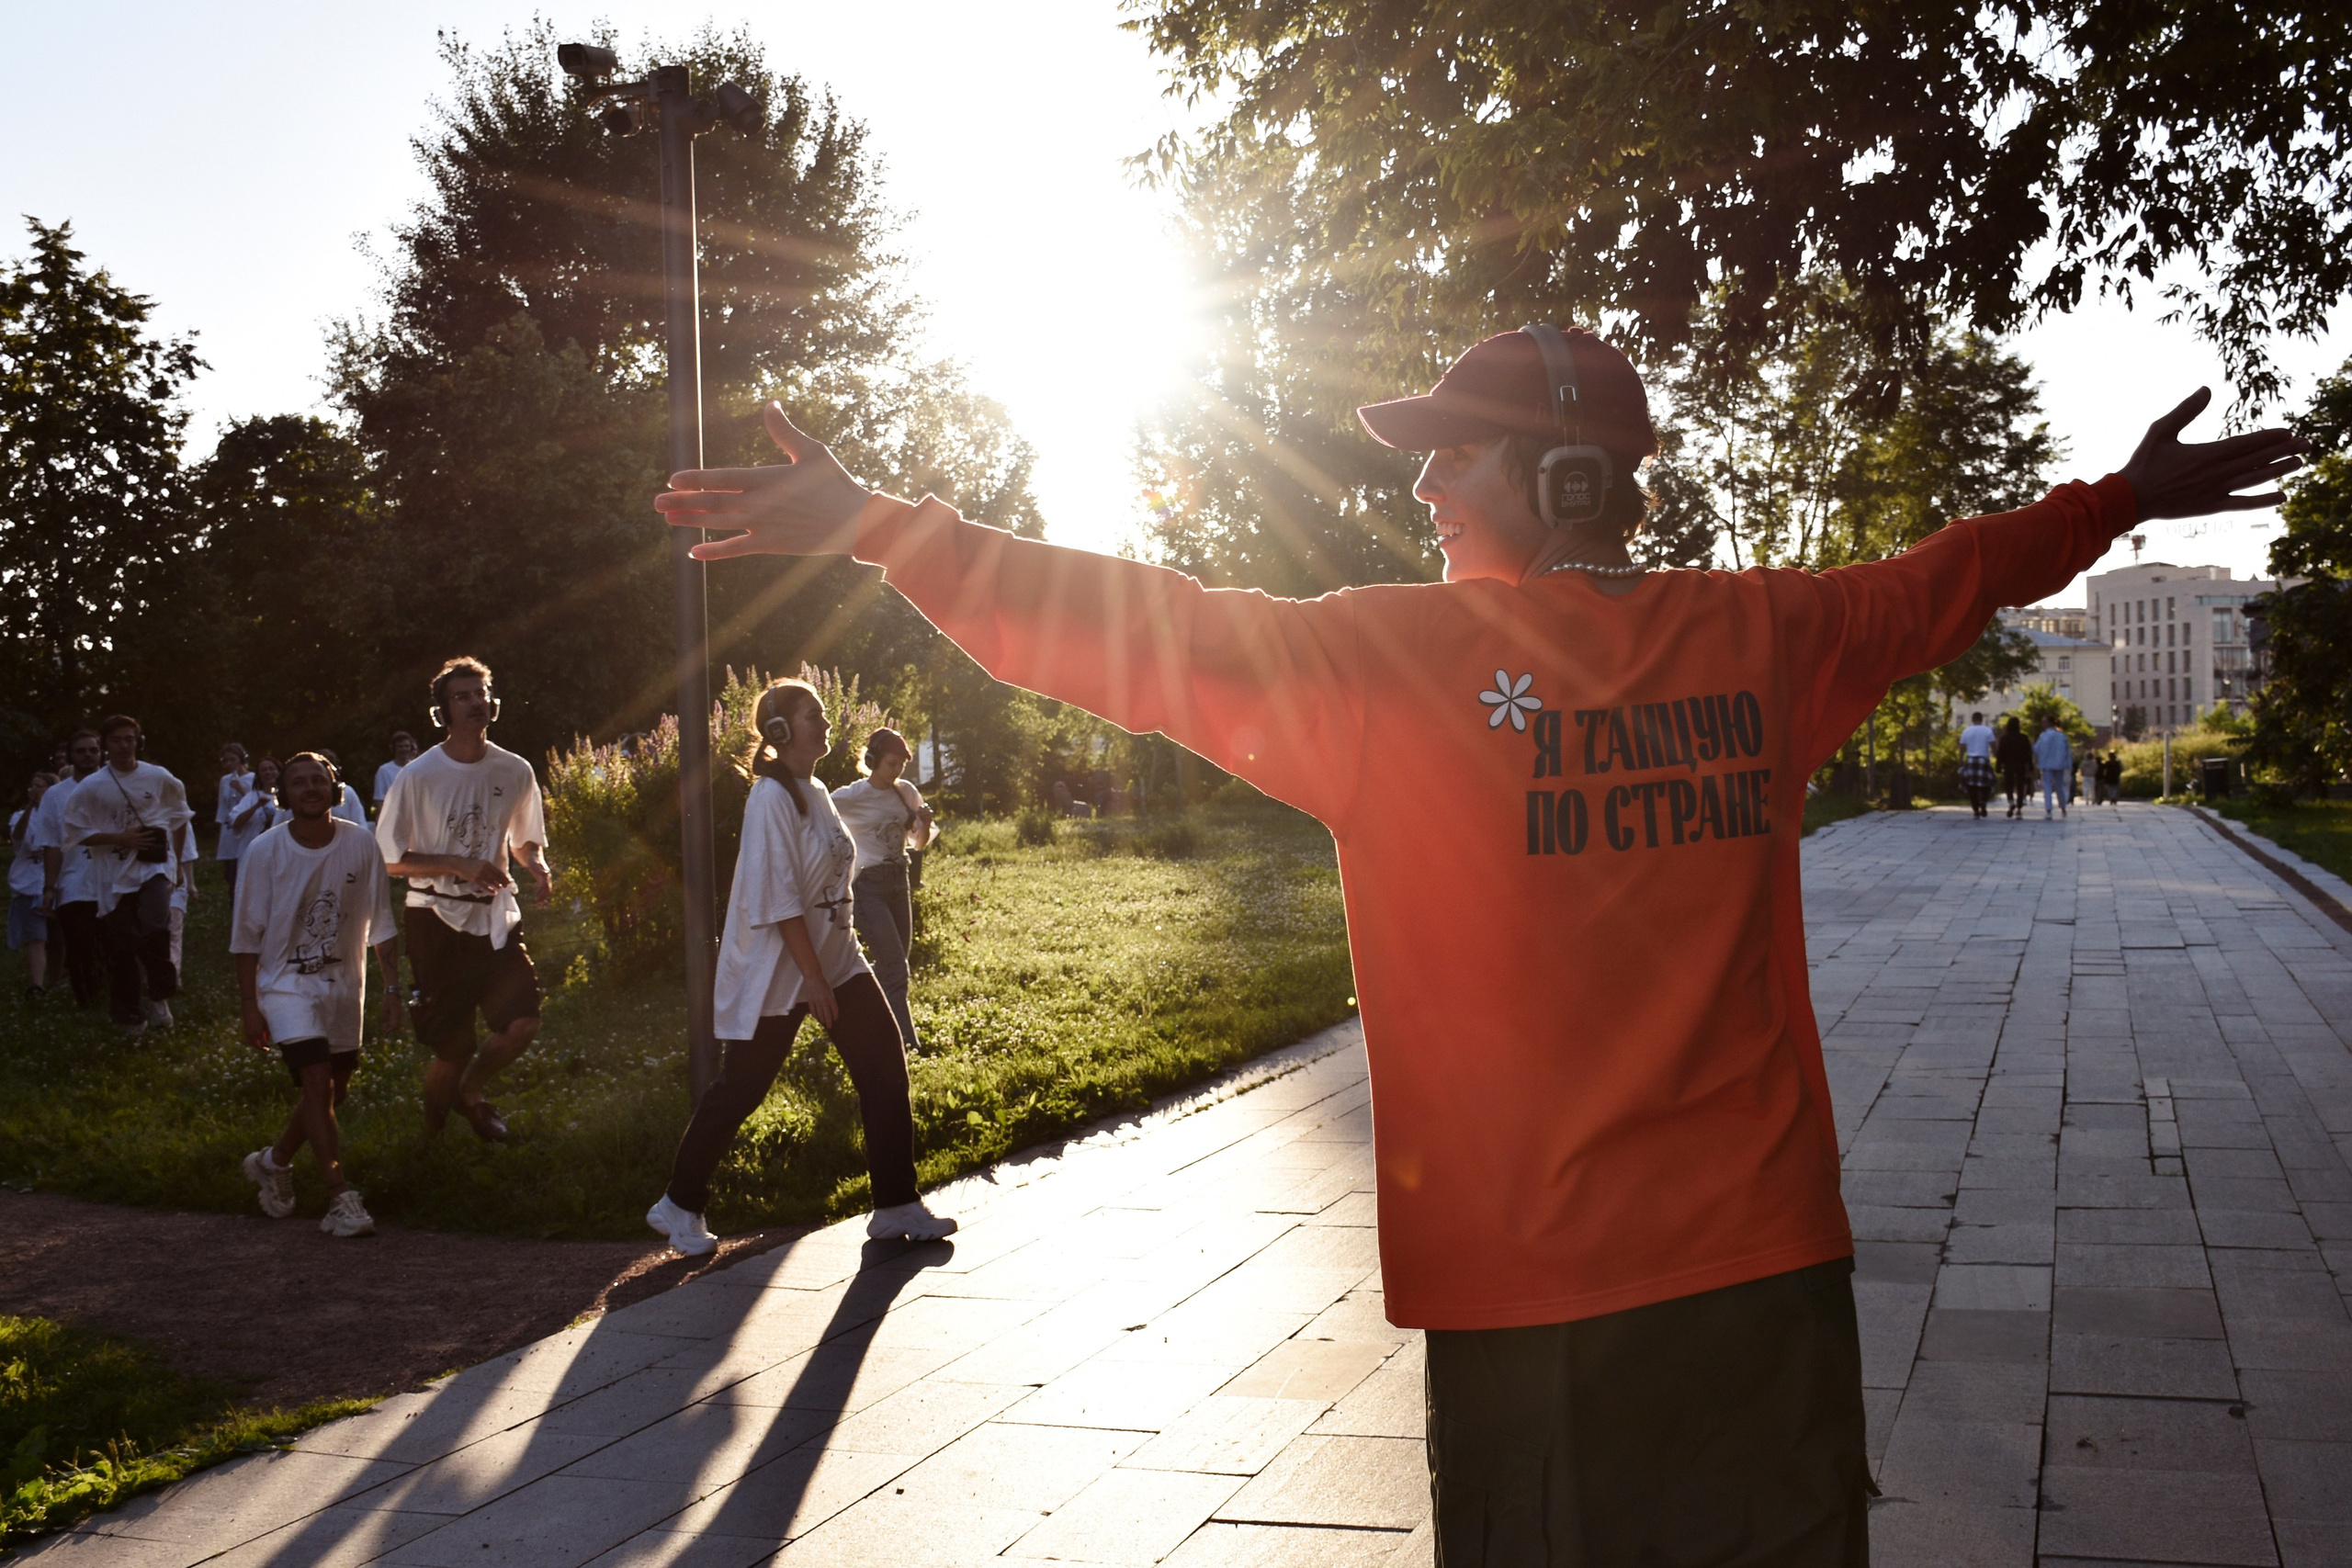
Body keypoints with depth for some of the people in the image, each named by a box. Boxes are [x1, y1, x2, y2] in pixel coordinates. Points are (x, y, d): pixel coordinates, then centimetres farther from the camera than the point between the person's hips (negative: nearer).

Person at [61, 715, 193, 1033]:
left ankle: (160, 997, -7)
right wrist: (120, 838, -13)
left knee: (155, 928, -26)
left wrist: (179, 861, 13)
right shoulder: (90, 788, -3)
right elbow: (76, 833, -2)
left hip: (155, 866, -1)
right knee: (121, 947, 6)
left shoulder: (159, 778, 1)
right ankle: (129, 1013, 24)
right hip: (114, 874, 1)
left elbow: (179, 818, 15)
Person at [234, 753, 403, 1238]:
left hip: (344, 986, 3)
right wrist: (249, 1006, -4)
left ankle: (274, 1161, 35)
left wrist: (392, 987, 1)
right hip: (287, 985, -3)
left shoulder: (361, 844, -5)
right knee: (317, 1084, -16)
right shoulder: (265, 851, -9)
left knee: (334, 1092, 10)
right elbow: (247, 934, -3)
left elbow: (380, 923, 3)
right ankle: (340, 1198, -11)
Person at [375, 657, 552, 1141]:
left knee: (522, 1021, -11)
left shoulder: (515, 771, 3)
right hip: (439, 920, -3)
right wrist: (460, 866, -18)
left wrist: (538, 868, -5)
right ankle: (432, 1131, 29)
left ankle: (469, 1093, 20)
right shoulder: (418, 777, -8)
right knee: (450, 1046, -1)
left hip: (496, 918, 3)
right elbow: (390, 859, -6)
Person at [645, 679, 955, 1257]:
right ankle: (679, 1206, 21)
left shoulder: (817, 794, 10)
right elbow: (777, 897, -21)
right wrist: (813, 977, -22)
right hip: (775, 971, -8)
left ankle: (897, 1207, 7)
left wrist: (828, 966, 18)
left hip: (836, 960, 8)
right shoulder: (772, 798, -17)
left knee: (885, 1068, 0)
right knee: (739, 1089, 3)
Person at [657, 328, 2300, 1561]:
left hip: (1532, 1278, -4)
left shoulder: (1391, 659, -10)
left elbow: (1147, 638, -9)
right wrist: (2120, 501, 40)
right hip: (1766, 1254, 4)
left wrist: (874, 525, -2)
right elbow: (1946, 586, 20)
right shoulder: (1764, 635, 4)